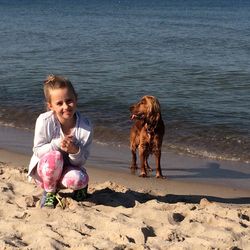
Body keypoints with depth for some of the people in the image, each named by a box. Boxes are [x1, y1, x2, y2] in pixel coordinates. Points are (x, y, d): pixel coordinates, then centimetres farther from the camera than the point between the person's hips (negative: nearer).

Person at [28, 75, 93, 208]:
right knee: (54, 157, -36)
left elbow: (81, 161, -12)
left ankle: (79, 187, 7)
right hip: (44, 170, -1)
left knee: (78, 179, -35)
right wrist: (57, 144, -32)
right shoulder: (45, 121, -22)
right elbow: (38, 150, -14)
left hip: (68, 169, 1)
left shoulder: (86, 126, -17)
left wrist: (75, 151, -35)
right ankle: (49, 193, -8)